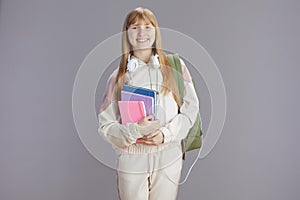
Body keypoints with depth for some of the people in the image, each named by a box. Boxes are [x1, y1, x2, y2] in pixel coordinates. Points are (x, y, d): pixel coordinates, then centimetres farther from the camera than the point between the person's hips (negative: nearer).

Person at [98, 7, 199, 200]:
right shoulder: (119, 76, 2)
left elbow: (191, 106, 2)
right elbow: (105, 123, 1)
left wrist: (166, 133, -11)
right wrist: (134, 130, -17)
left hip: (169, 157, 1)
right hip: (131, 161, 0)